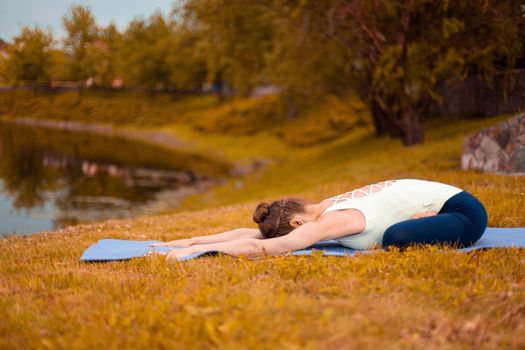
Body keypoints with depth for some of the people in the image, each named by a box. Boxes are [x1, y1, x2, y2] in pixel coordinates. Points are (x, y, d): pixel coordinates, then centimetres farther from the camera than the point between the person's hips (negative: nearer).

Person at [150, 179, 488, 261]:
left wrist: (196, 249, -28)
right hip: (434, 198, 8)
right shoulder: (323, 210, -1)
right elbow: (249, 232, 1)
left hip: (464, 210, -8)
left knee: (394, 238, -30)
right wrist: (190, 240, -2)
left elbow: (257, 247, -34)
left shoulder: (333, 221, -26)